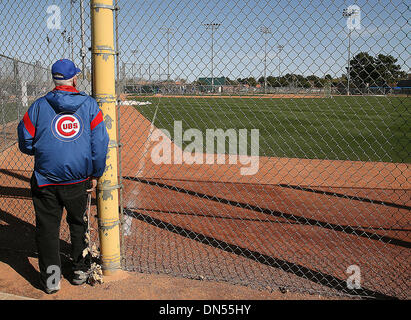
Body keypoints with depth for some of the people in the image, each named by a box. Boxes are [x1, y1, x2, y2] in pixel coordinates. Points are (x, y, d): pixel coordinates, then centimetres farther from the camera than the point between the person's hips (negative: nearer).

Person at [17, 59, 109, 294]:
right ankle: (81, 270, 29)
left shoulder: (38, 106, -2)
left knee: (47, 227, 11)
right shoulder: (90, 105, -2)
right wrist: (95, 175, 3)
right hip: (79, 179, 1)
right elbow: (100, 143, -6)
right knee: (79, 224, 18)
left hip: (46, 180, 0)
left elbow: (26, 144, 1)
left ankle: (51, 279, 18)